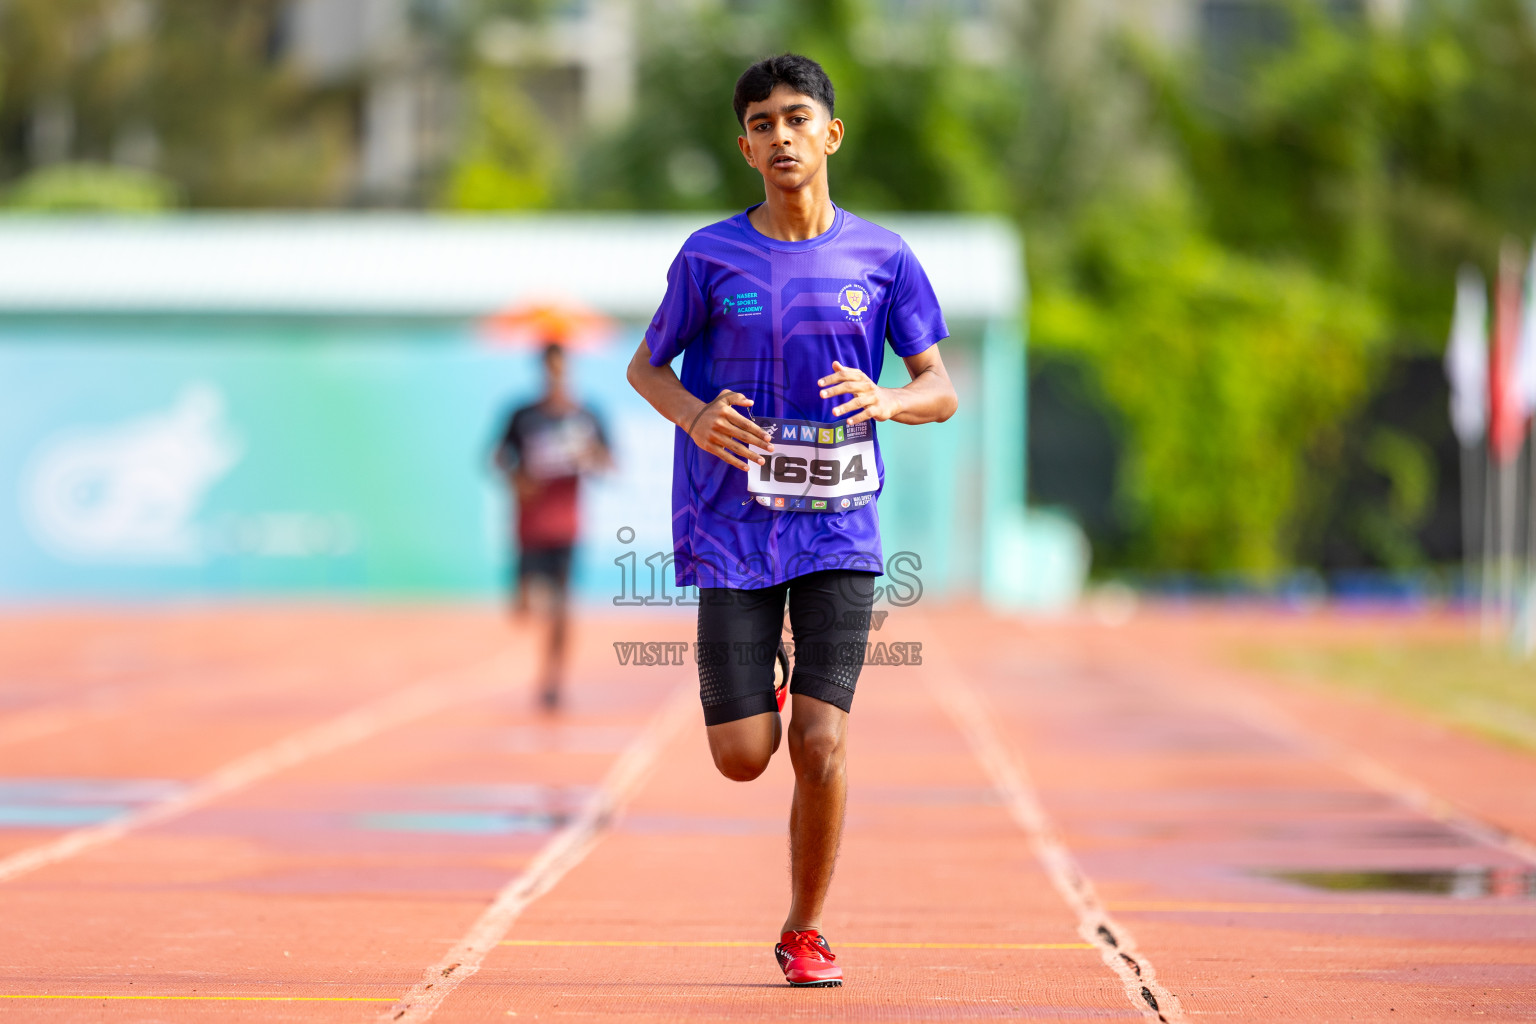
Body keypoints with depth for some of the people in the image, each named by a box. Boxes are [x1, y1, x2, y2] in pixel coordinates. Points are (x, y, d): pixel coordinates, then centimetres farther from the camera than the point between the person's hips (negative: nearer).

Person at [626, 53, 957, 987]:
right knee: (744, 757, -2)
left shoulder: (882, 258, 2)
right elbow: (646, 366, 11)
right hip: (733, 528, 0)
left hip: (840, 528, 0)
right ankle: (758, 686, 36)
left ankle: (806, 929, 12)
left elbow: (943, 394, 5)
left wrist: (887, 400, -19)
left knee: (820, 745, -10)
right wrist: (694, 418, -11)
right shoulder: (710, 258, 0)